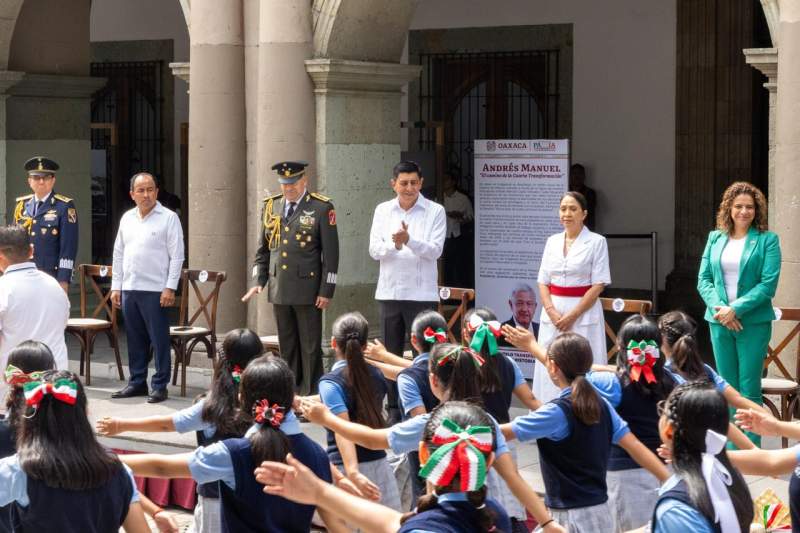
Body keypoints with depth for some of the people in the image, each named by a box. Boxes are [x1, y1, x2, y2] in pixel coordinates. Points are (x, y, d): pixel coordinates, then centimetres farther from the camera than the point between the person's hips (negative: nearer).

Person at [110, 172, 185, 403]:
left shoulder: (168, 218, -3)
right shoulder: (127, 218, 13)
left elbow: (177, 256, -6)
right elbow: (118, 254, 17)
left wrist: (170, 288, -12)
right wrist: (116, 286, 12)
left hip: (155, 289, -5)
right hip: (129, 289, 5)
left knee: (159, 339, -4)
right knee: (135, 339, 12)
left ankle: (159, 386, 3)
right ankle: (137, 382, 21)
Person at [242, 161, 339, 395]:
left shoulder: (322, 208, -4)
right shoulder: (271, 206, 10)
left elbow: (331, 252, -5)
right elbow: (263, 249, 15)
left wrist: (326, 290, -9)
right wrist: (258, 281, 5)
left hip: (308, 291, -5)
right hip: (279, 290, 5)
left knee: (310, 349, 0)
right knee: (287, 348, 11)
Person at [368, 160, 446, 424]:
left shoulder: (435, 212, -1)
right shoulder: (383, 211, 9)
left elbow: (435, 250, -10)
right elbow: (374, 250, 1)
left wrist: (409, 241, -26)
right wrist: (394, 244, -19)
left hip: (421, 293, -3)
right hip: (389, 291, 3)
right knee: (391, 353, 8)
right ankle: (394, 409, 15)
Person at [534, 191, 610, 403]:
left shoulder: (596, 242, -3)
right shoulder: (552, 242, 11)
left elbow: (598, 285, -7)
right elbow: (543, 282, 10)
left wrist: (572, 316, -13)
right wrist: (552, 312, -7)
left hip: (584, 313, -4)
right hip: (553, 314, 4)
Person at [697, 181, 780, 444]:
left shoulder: (767, 240, -2)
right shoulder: (715, 238, 10)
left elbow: (768, 284, -9)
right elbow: (703, 279, 7)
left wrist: (736, 309, -16)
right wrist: (719, 307, -10)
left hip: (753, 322, -4)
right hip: (719, 321, 4)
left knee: (749, 390, -4)